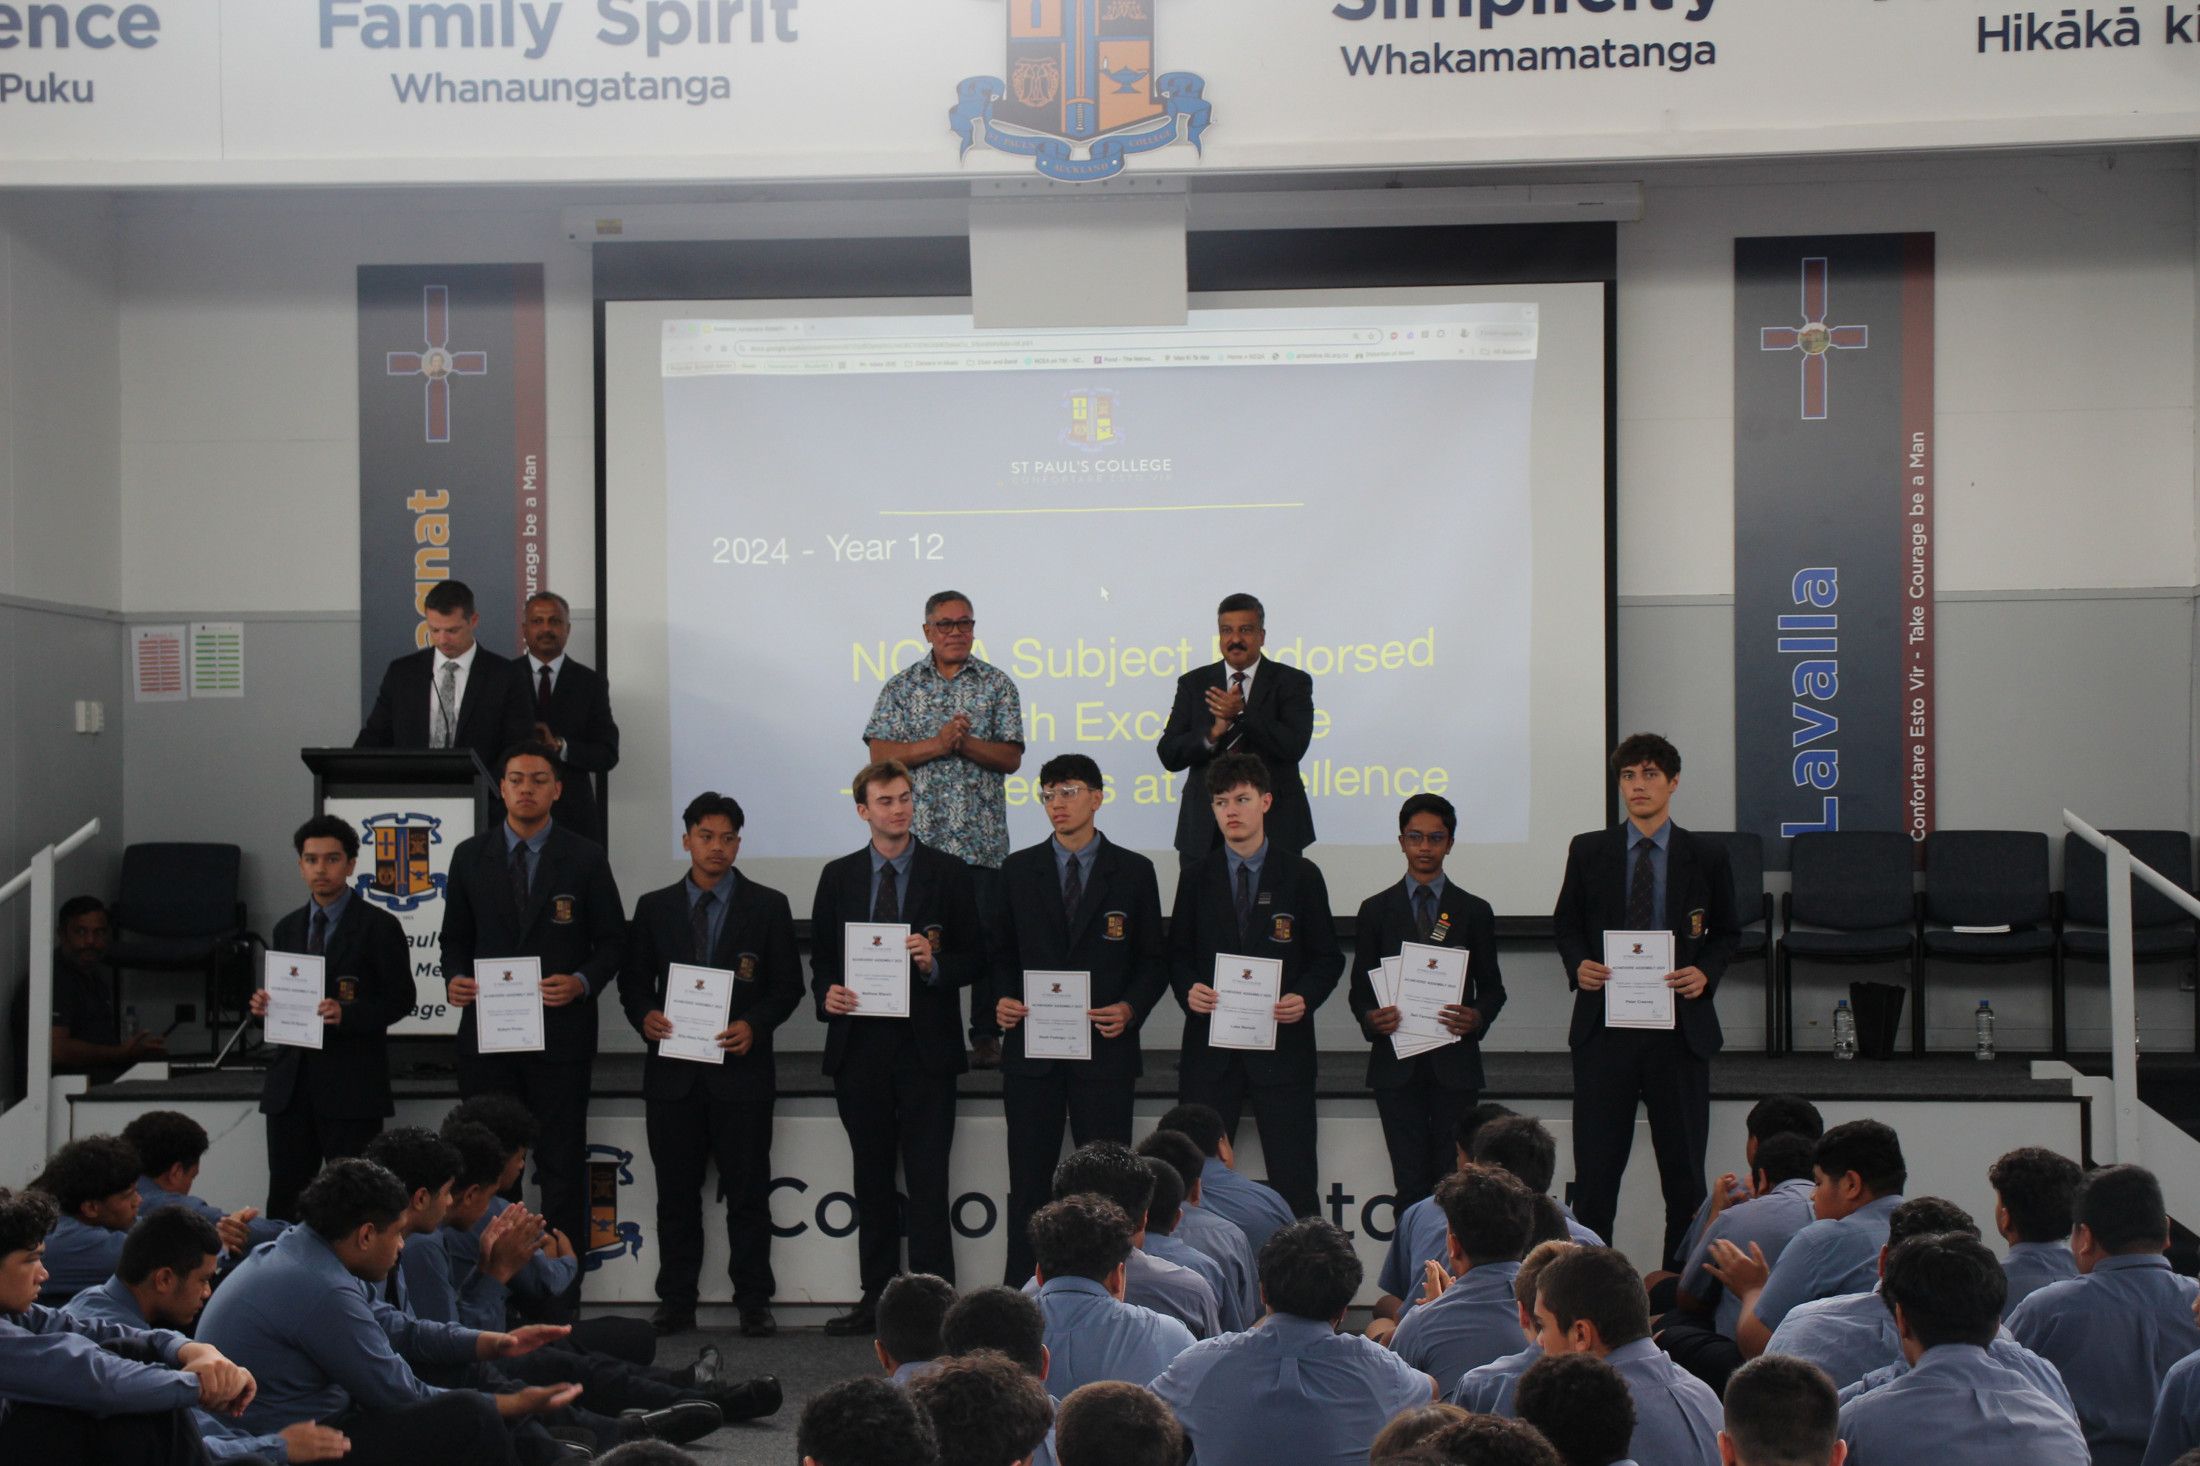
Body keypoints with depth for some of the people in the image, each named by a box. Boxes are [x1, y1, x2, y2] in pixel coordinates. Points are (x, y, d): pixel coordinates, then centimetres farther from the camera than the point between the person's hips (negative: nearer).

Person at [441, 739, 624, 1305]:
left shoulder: (584, 858, 2)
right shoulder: (470, 857, 8)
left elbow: (611, 940, 4)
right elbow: (455, 937, 13)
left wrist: (583, 982, -14)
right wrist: (455, 978, -7)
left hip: (561, 1031, -2)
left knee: (562, 1166, 2)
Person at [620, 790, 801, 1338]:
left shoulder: (768, 907, 5)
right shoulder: (654, 907, 10)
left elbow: (788, 985, 4)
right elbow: (632, 980, 13)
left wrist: (755, 1025, -12)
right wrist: (644, 1015, -8)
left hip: (741, 1070, -2)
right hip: (673, 1072, 2)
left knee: (747, 1192, 1)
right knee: (676, 1194, 7)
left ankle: (753, 1302, 9)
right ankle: (676, 1302, 15)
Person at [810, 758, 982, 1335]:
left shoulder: (948, 873, 3)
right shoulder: (838, 876, 10)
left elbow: (973, 956, 3)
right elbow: (820, 956, 13)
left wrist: (935, 965, -16)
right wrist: (827, 993, -7)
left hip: (925, 1044, -3)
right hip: (859, 1045, 3)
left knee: (927, 1182, -5)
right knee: (872, 1180, 10)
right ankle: (877, 1297, 18)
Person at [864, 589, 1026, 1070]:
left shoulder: (997, 684, 7)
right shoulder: (902, 686, 8)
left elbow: (1011, 757, 1)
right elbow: (880, 754, -1)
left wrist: (964, 742, -14)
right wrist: (936, 745, -13)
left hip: (982, 838, 0)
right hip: (919, 834, 0)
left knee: (986, 933, -1)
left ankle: (986, 1034, 8)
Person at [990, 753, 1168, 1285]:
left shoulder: (1132, 871, 5)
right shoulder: (1019, 870, 9)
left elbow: (1153, 959, 7)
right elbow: (1001, 951, 14)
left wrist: (1131, 1008, -10)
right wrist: (1002, 999, -5)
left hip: (1105, 1048, -1)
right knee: (1029, 1183, 4)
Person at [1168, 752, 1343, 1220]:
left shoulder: (1301, 875, 4)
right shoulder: (1197, 877, 9)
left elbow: (1328, 957, 6)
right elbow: (1178, 953, 13)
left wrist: (1305, 997, -13)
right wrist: (1188, 990, -8)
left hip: (1283, 1045, -2)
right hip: (1210, 1047, 2)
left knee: (1294, 1181, -1)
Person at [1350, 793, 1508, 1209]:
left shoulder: (1474, 911, 10)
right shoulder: (1376, 910, 9)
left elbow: (1492, 987, 11)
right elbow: (1359, 985, 10)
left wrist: (1478, 1017, -11)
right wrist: (1369, 1017, -12)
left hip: (1455, 1063, 0)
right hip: (1396, 1063, 0)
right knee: (1410, 1181, -2)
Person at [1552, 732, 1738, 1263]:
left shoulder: (1706, 857, 5)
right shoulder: (1588, 851, 6)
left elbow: (1725, 933, 13)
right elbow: (1566, 922, 13)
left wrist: (1706, 972, -7)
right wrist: (1578, 964, -7)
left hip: (1679, 1026, 0)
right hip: (1604, 1023, 0)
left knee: (1683, 1165, 5)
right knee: (1595, 1164, 1)